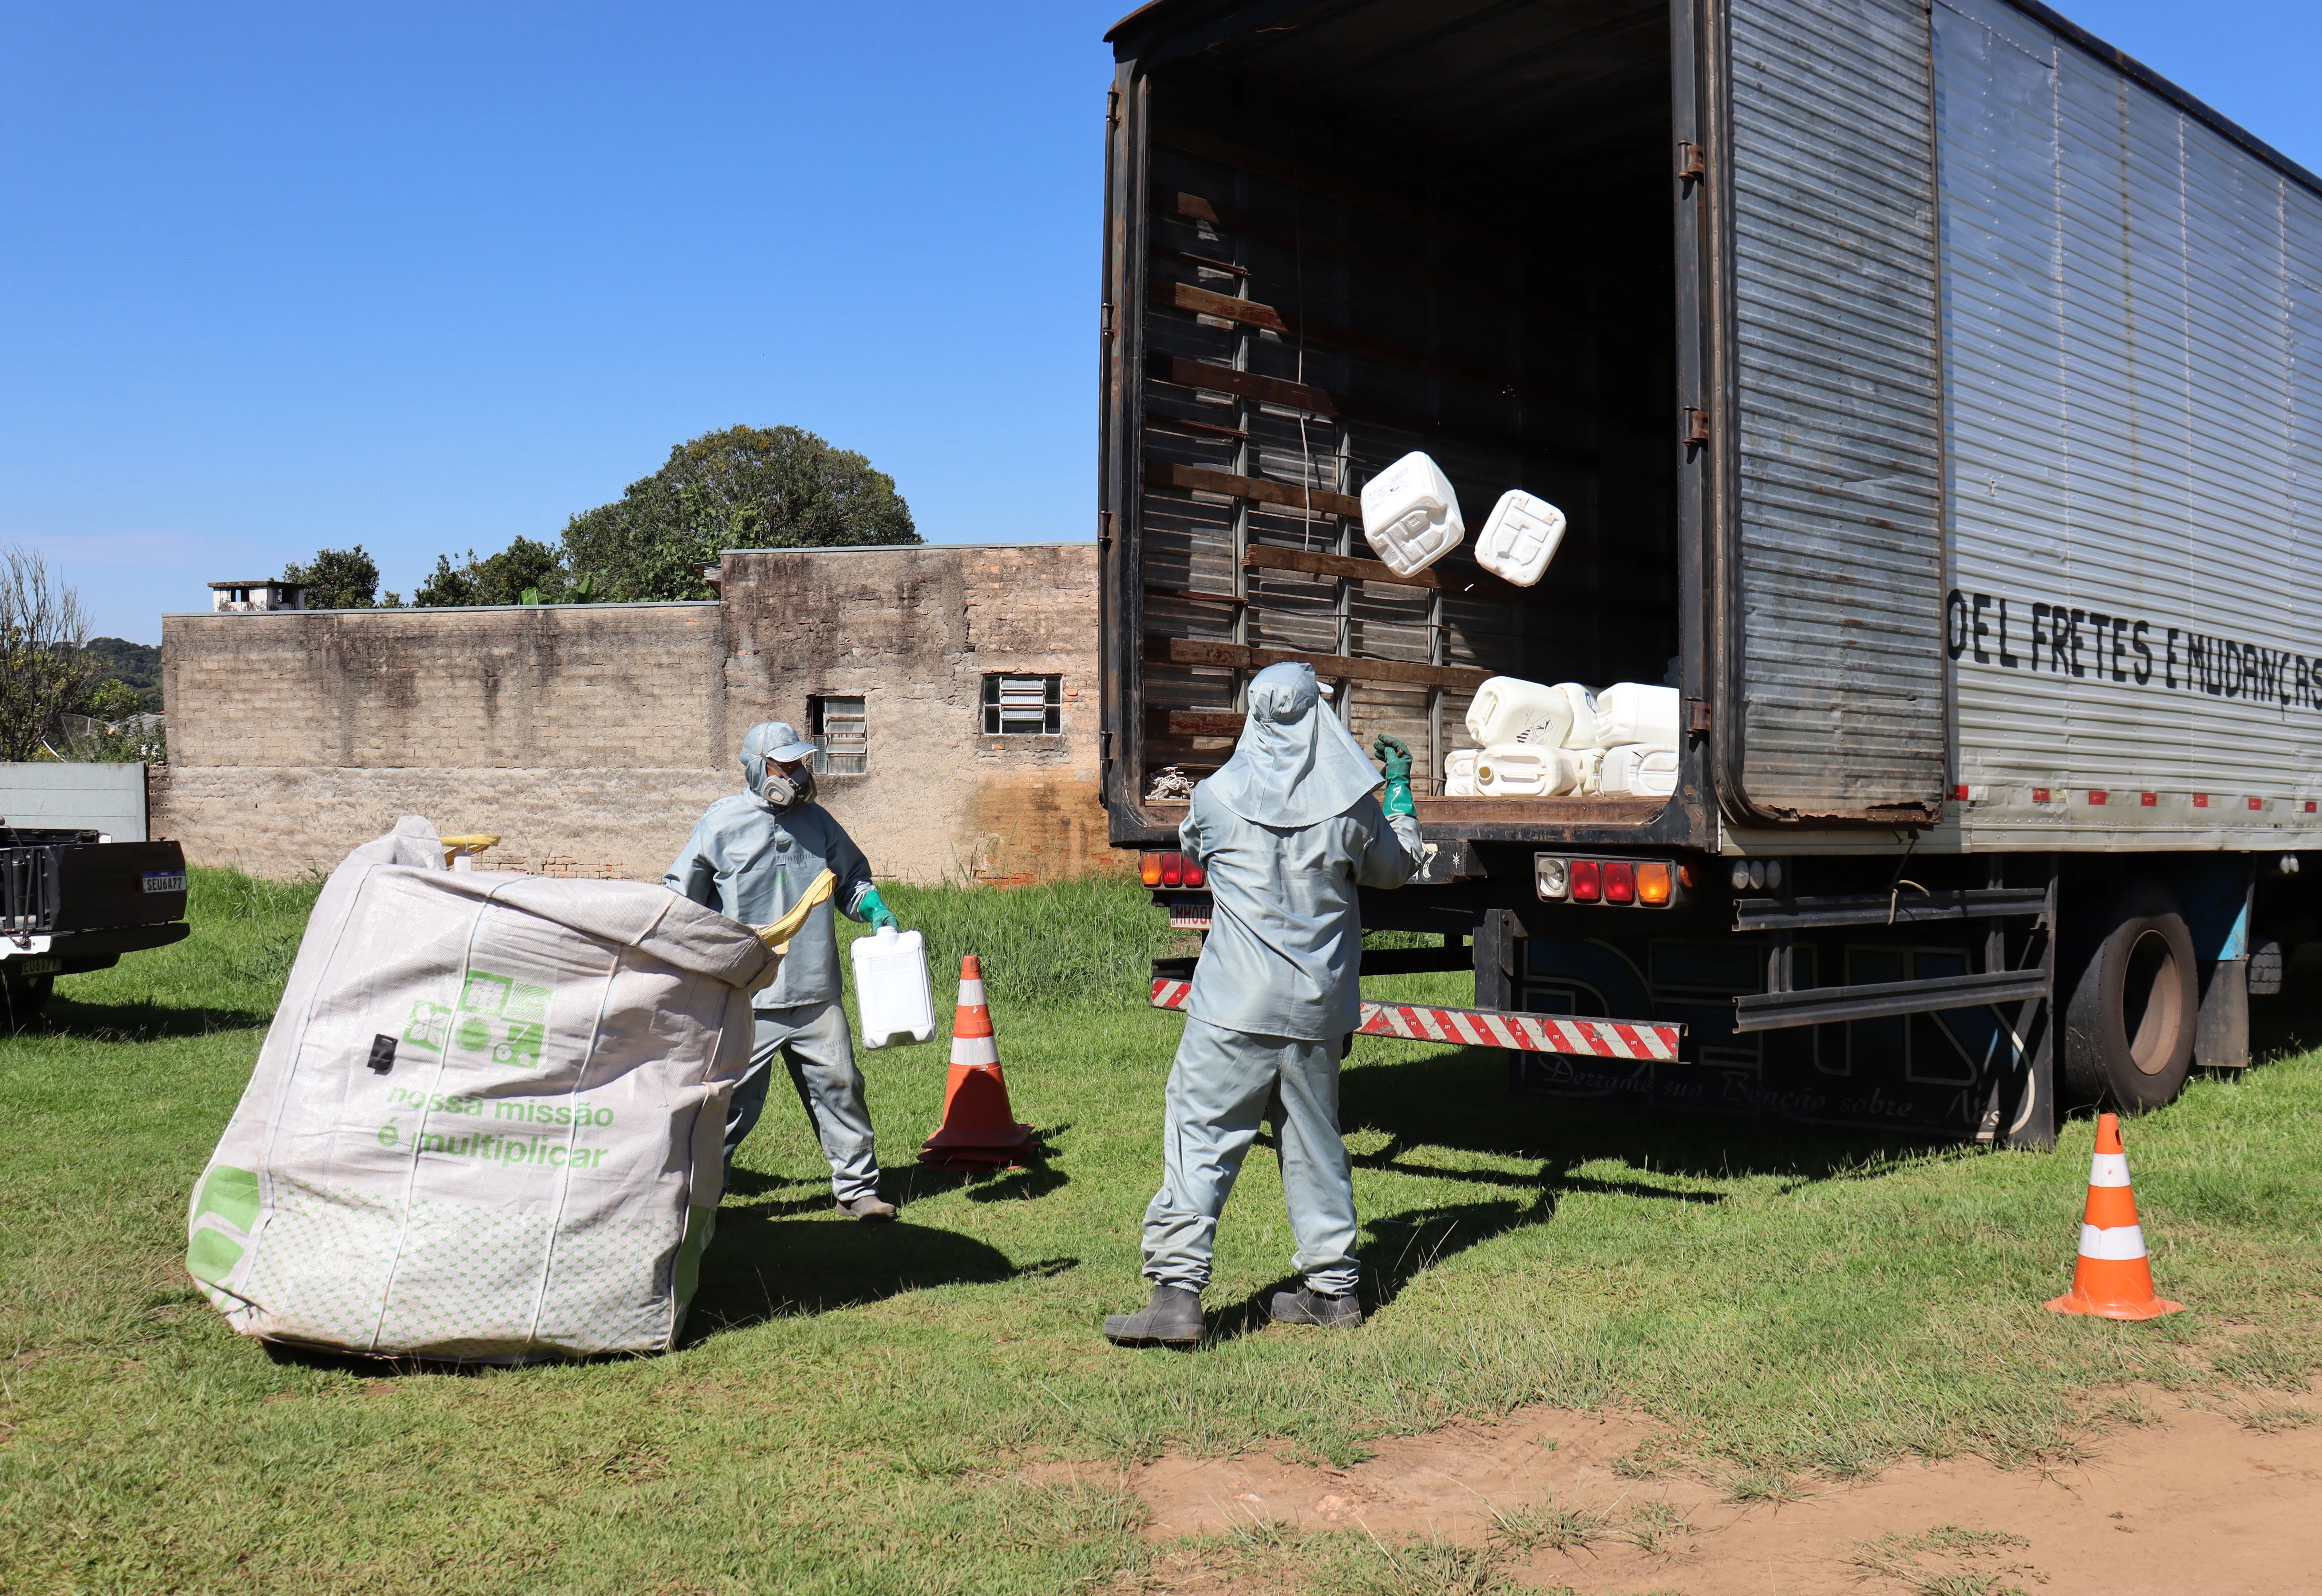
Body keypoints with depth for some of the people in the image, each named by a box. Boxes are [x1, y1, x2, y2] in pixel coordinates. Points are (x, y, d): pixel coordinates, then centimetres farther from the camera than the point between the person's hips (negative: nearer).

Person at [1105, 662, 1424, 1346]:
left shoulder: (1218, 794, -5)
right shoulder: (1351, 801, 0)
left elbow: (1191, 846, 18)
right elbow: (1396, 869, 17)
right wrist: (1400, 788, 30)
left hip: (1235, 1007, -3)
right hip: (1318, 1008, 3)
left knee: (1199, 1137, -2)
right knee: (1315, 1143, 15)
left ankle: (1177, 1291, -9)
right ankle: (1333, 1288, 23)